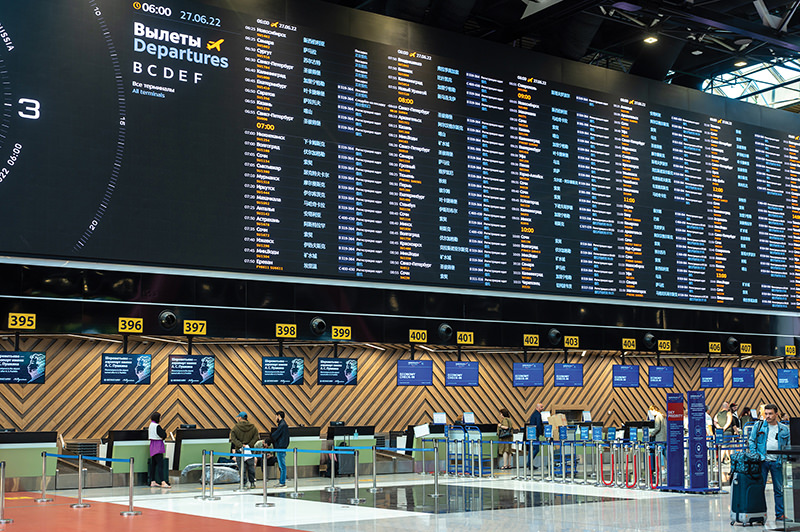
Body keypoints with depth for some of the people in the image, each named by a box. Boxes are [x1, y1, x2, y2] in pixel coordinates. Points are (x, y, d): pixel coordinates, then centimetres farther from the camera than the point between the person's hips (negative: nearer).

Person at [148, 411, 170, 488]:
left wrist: (161, 436, 7)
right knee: (160, 464, -14)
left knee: (153, 464, 12)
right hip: (158, 446, -10)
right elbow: (164, 435, -18)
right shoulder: (157, 426, -16)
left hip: (153, 446, 10)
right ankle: (163, 482, -19)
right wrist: (164, 432, 1)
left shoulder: (151, 425, 13)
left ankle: (153, 482, 15)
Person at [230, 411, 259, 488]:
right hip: (250, 450, 2)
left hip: (240, 450, -2)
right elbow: (256, 438, -5)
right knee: (251, 467, 12)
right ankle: (252, 482, 16)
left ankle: (243, 484, -1)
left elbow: (233, 438, -12)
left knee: (242, 468, 1)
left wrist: (241, 445, -15)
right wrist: (249, 445, -9)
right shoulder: (253, 427, 2)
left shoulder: (235, 427, -5)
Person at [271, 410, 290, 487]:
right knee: (281, 466, 13)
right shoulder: (283, 424, 16)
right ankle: (281, 481, 17)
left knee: (282, 466, -6)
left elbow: (275, 436, -16)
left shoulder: (282, 425, -14)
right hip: (281, 448, 10)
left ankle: (282, 483, -4)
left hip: (281, 448, -10)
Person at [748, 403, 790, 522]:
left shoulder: (784, 429, 9)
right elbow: (751, 441, 6)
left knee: (779, 489, 6)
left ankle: (780, 514, 14)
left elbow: (787, 446, 13)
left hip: (777, 462, 1)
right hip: (762, 461, -1)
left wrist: (784, 458, -3)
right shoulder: (758, 425, 6)